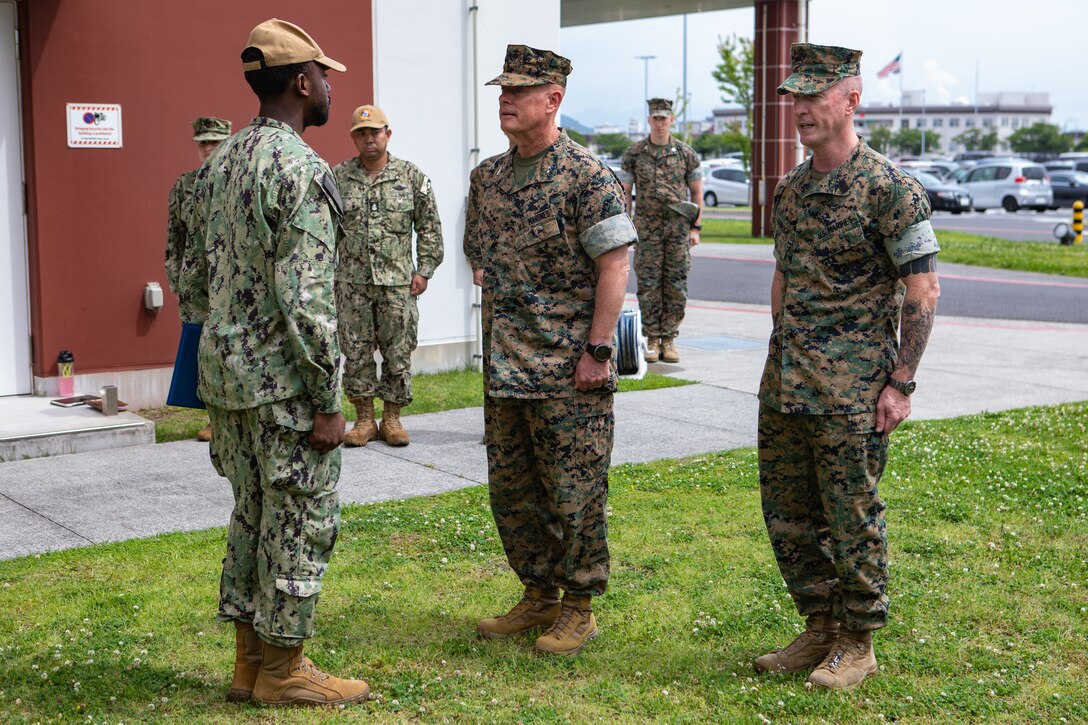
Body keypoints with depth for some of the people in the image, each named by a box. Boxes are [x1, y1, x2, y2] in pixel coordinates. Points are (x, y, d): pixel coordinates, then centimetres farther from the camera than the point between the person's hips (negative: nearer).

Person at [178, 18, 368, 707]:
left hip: (226, 373, 9)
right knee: (300, 522, 2)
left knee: (254, 515, 16)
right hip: (283, 380, -9)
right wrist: (327, 401, -17)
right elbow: (304, 297, -21)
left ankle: (251, 661, 24)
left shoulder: (219, 163, 12)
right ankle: (283, 670, 10)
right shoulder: (301, 169, -16)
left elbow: (194, 280, 15)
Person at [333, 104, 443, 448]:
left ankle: (392, 419, 15)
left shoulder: (411, 176, 3)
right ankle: (364, 420, 15)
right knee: (356, 352, 4)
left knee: (398, 352, 3)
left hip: (397, 282, 0)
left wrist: (424, 270, 0)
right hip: (351, 283, 1)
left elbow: (429, 227, 6)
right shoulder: (338, 178, 4)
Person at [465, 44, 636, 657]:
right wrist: (496, 290, 12)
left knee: (575, 492, 1)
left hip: (570, 372, -7)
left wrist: (597, 350, -17)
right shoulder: (487, 176, 11)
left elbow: (615, 265, -14)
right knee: (512, 491, 13)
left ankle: (579, 606, 14)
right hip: (503, 368, 7)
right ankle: (539, 595, 28)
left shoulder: (587, 176, -11)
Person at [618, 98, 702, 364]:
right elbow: (624, 192, 5)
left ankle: (669, 339, 9)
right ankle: (652, 340, 8)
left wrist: (696, 227, 0)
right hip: (647, 229, 0)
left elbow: (696, 192, 7)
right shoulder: (634, 154, 2)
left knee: (676, 286, 1)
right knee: (648, 285, 0)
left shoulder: (686, 153, 3)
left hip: (679, 227, 1)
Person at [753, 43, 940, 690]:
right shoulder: (790, 190, 12)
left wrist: (902, 382, -14)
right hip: (785, 383, 7)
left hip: (852, 386, -7)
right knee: (788, 512, 11)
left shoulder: (888, 187, -10)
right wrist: (780, 365, 18)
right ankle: (820, 629, 26)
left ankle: (857, 643, 15)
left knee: (852, 515, 0)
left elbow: (924, 288, -11)